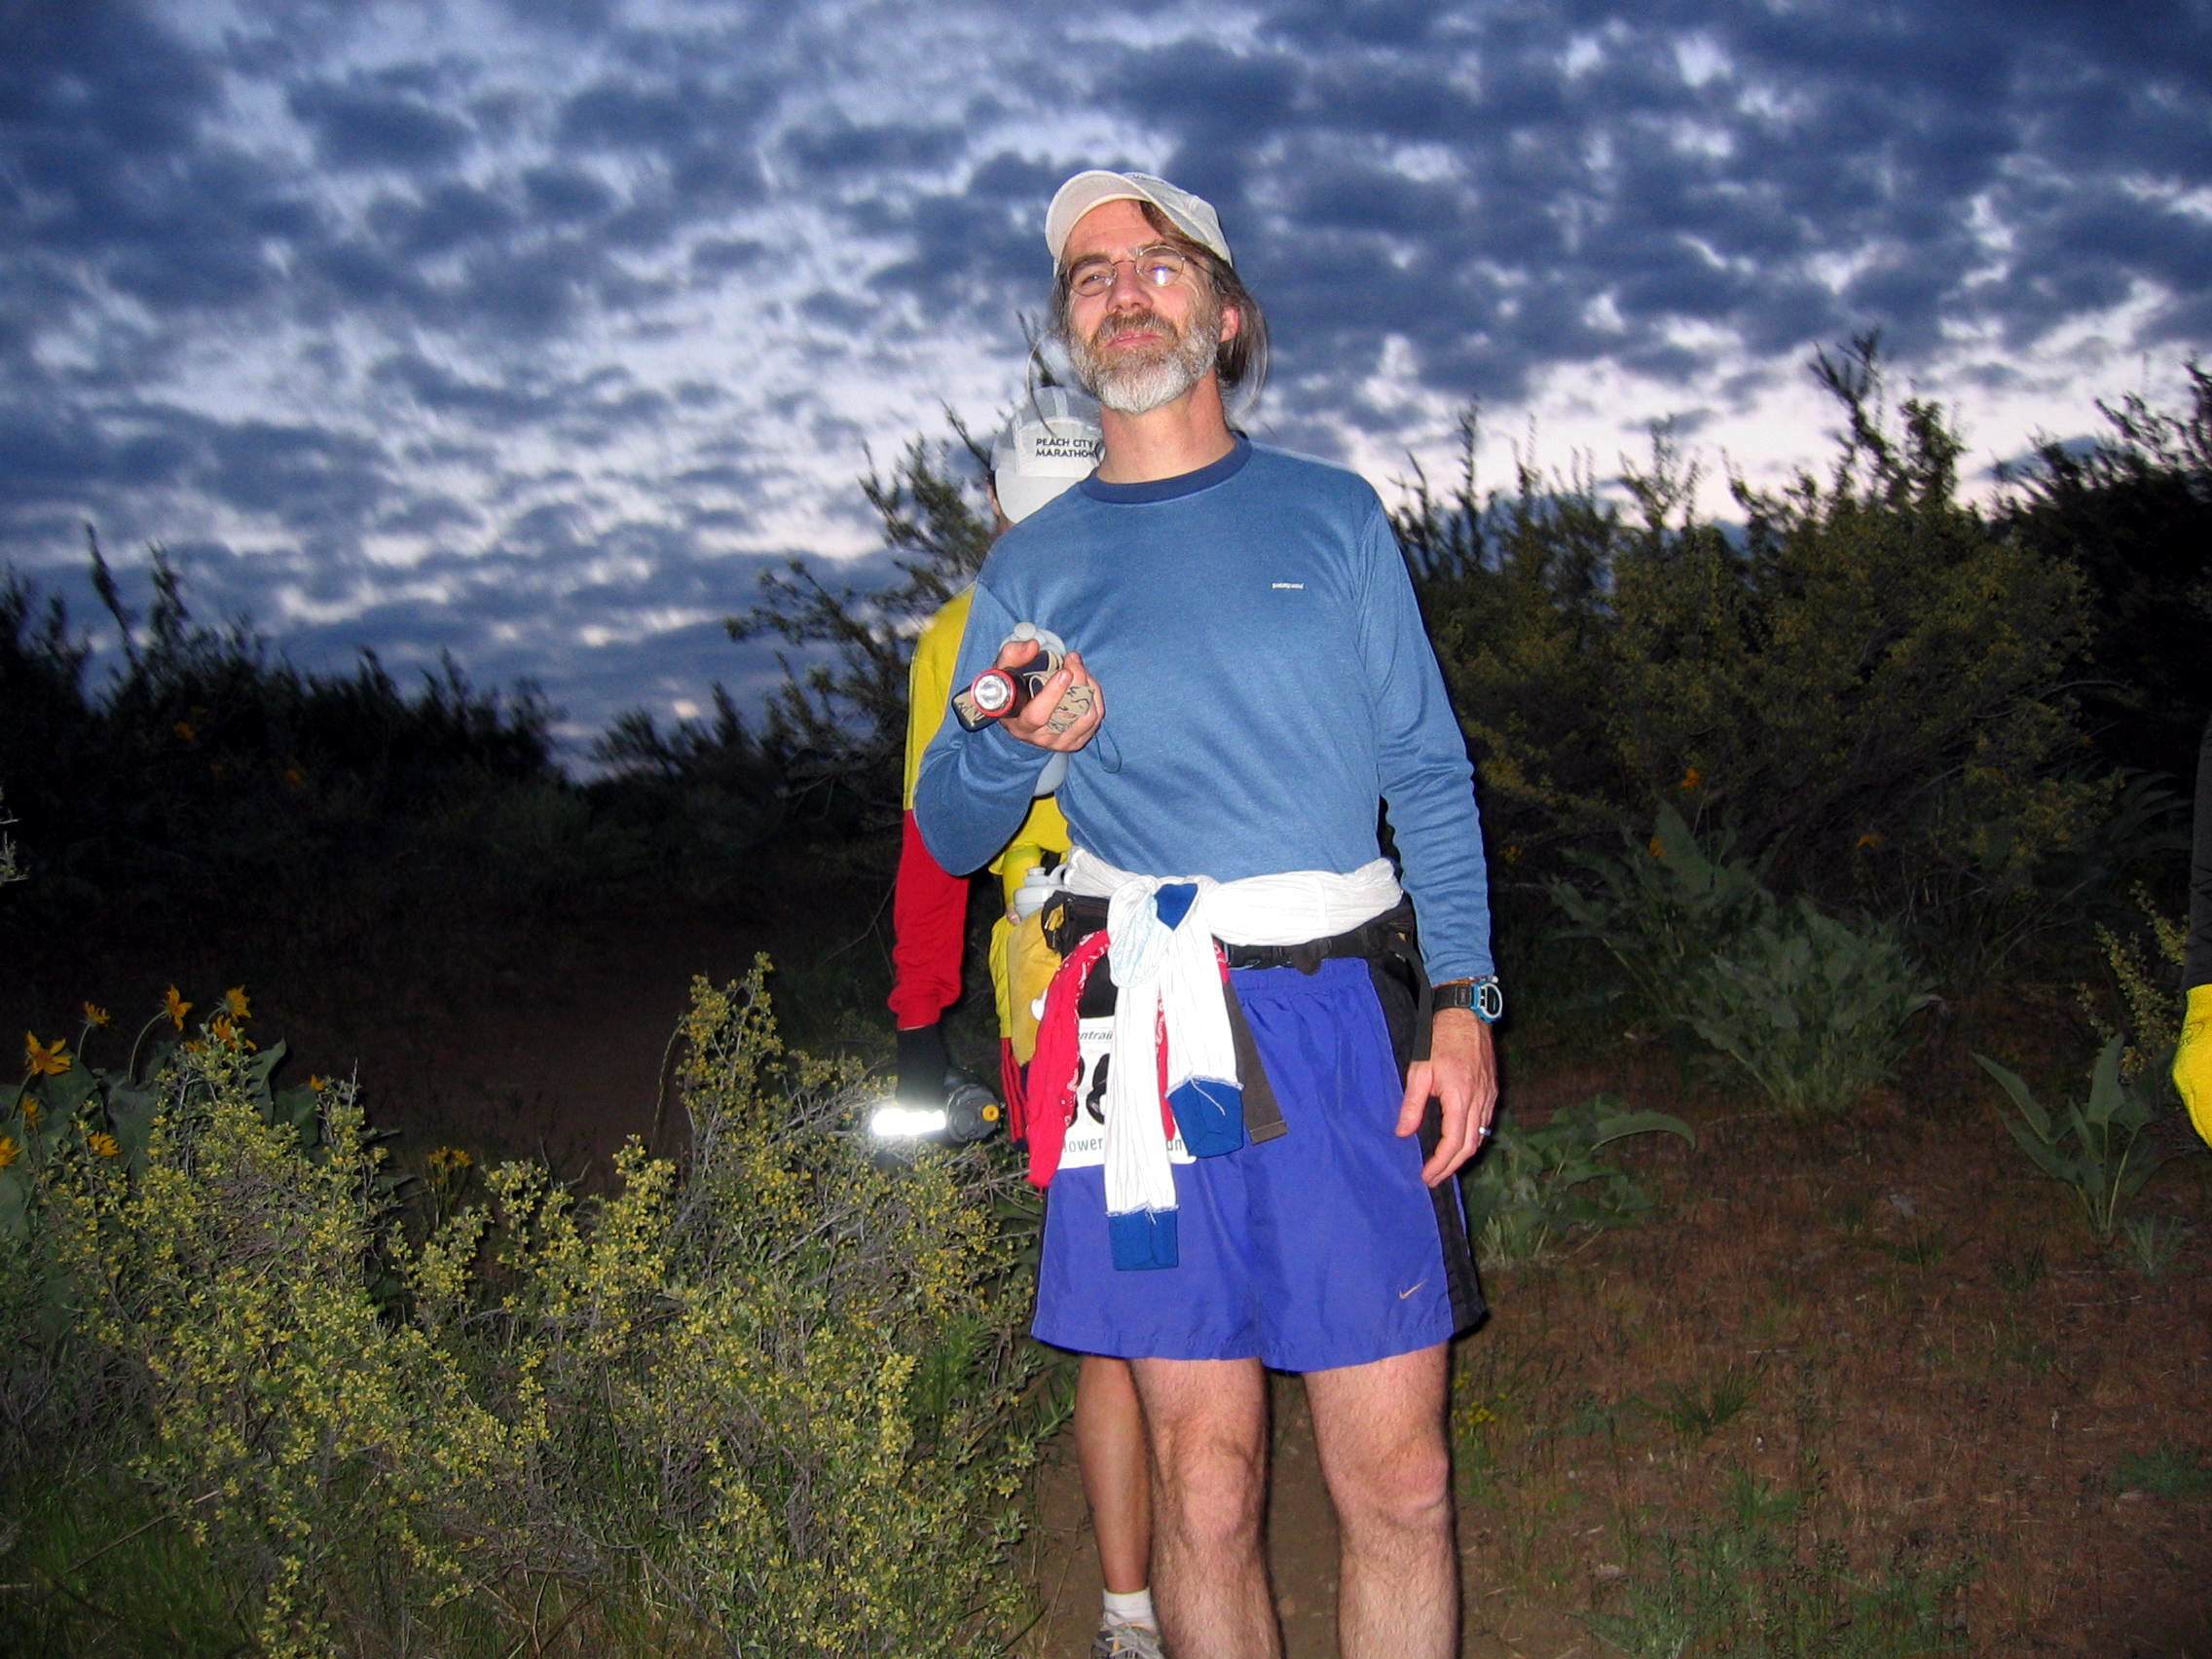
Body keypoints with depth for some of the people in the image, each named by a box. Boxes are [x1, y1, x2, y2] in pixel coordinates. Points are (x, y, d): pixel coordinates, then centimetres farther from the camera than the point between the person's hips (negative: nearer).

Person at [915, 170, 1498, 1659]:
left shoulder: (1332, 515, 12)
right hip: (1148, 1030, 1)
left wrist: (1463, 1002, -4)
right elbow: (952, 834, 15)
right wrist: (1012, 744, -8)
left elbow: (1430, 776, 8)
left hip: (1339, 1025, 0)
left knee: (1400, 1485, -1)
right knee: (1205, 1488, 4)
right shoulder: (1033, 563, 13)